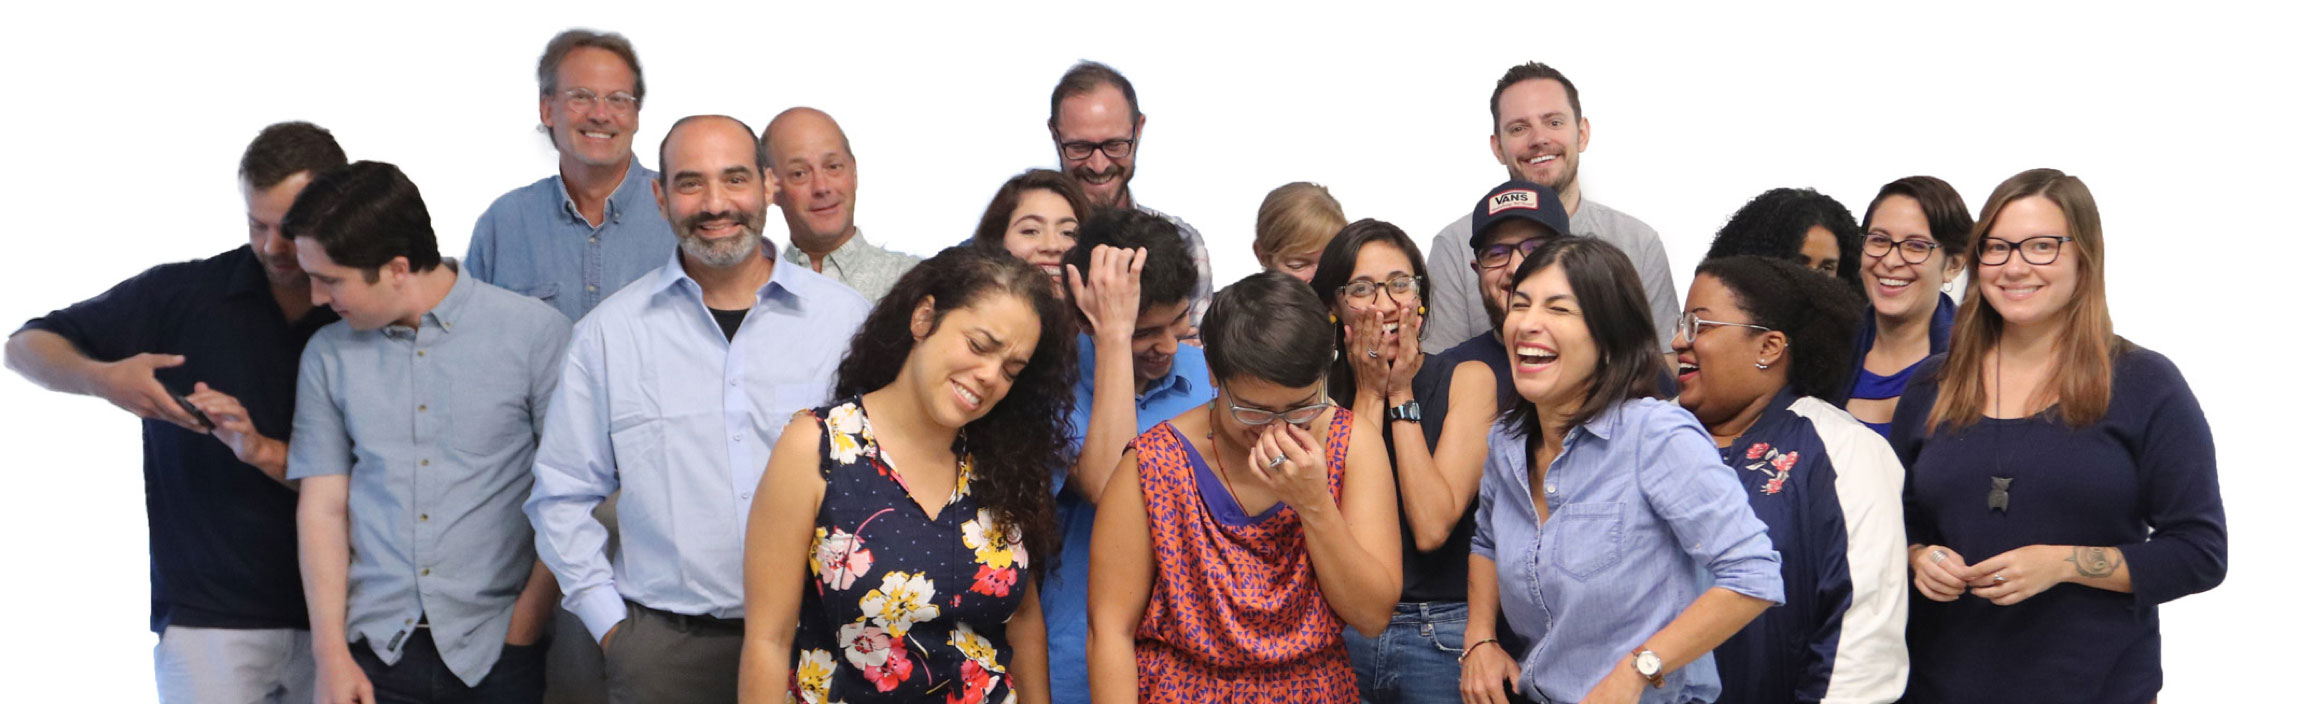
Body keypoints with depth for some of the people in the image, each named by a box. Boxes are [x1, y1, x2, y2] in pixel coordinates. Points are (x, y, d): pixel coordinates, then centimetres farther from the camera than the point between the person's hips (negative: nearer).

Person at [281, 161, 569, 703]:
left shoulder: (535, 333, -5)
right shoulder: (328, 355, 7)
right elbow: (321, 509, 6)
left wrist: (525, 625, -8)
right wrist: (332, 655, 0)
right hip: (376, 650, 3)